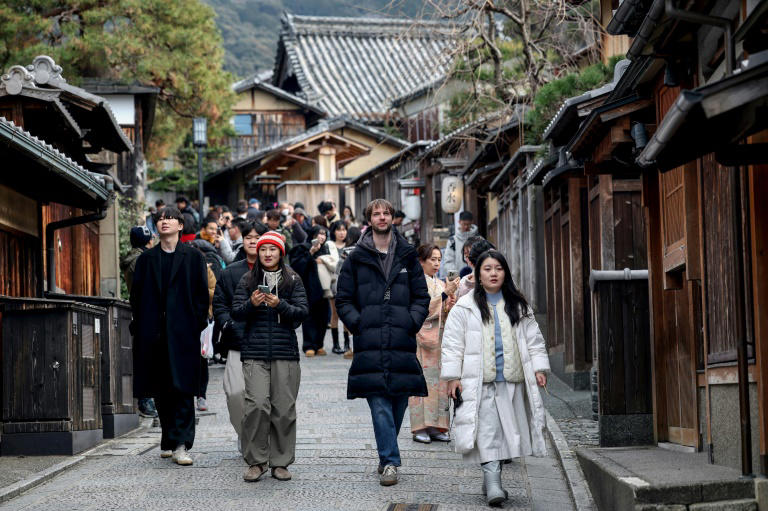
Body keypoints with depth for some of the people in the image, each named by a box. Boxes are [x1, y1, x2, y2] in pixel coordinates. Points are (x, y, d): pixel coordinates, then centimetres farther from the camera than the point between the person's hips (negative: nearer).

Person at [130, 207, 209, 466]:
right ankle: (170, 440, 18)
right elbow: (136, 294, 12)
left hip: (183, 332, -3)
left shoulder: (194, 258, 7)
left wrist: (198, 323, -4)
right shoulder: (146, 259, 13)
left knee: (182, 389, -8)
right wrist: (140, 325, 4)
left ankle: (180, 444, -9)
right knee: (160, 390, 6)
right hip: (153, 333, 3)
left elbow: (202, 294, 5)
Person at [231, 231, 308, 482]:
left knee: (283, 408, -1)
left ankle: (280, 462, 10)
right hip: (254, 353, 0)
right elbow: (235, 313, 6)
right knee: (257, 405, -12)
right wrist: (252, 304, -14)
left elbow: (302, 311, 0)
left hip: (285, 352, 0)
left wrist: (280, 305, -16)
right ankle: (256, 461, -1)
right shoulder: (248, 280, 11)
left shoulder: (293, 280, 9)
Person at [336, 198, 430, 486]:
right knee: (379, 405, -10)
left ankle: (387, 455, 21)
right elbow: (343, 299, 10)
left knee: (399, 403, 5)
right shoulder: (357, 259, 9)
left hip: (402, 343, 2)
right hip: (370, 344, -2)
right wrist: (358, 323, -4)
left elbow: (421, 297, 14)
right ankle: (389, 461, -11)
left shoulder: (407, 257, 12)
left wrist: (411, 322, -2)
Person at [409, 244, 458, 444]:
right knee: (423, 380, -7)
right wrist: (446, 293, -19)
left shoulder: (441, 284, 16)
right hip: (422, 336, -6)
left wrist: (449, 307, -4)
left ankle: (436, 427, 6)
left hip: (440, 337, 6)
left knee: (440, 380, 3)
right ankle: (420, 427, -4)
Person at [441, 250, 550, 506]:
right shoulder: (464, 307, 2)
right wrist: (452, 376, -5)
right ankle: (493, 484, -17)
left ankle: (492, 481, 20)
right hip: (480, 383, -4)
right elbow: (452, 344, 1)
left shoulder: (518, 306, 12)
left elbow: (533, 340, 15)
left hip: (512, 381, 4)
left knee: (507, 433, 7)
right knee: (487, 434, -12)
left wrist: (539, 368, 4)